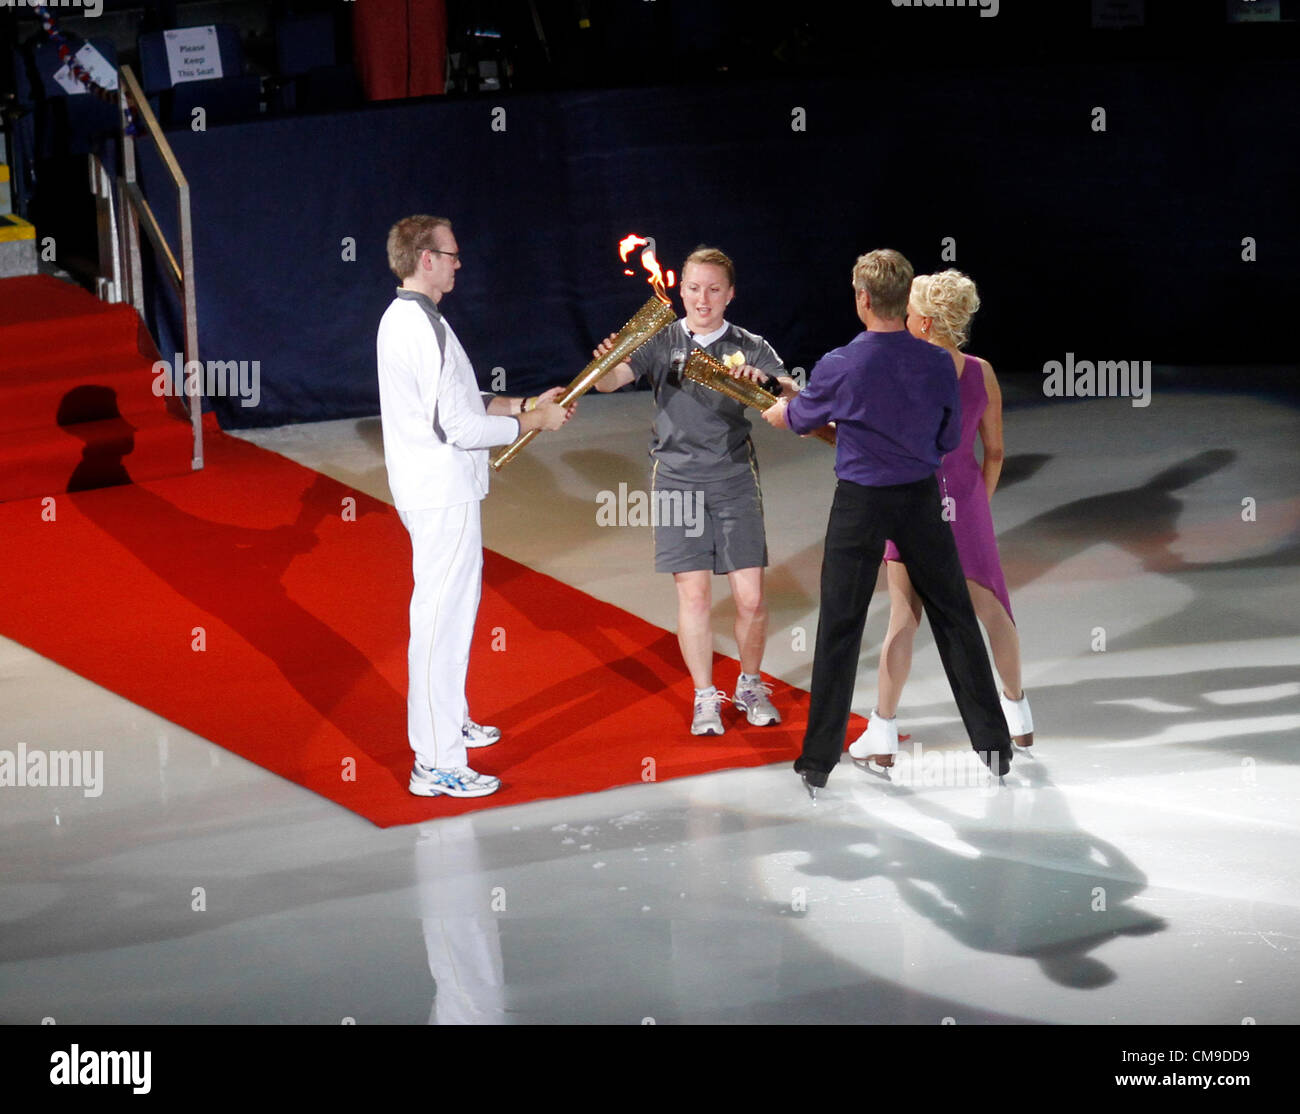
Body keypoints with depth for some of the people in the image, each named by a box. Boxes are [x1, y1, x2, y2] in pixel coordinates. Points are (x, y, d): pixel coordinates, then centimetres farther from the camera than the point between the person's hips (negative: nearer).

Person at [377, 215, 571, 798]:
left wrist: (525, 403, 13)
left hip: (427, 489, 11)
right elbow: (459, 426, -23)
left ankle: (449, 723, 40)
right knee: (443, 618, -7)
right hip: (444, 495, -11)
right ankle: (436, 764, -4)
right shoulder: (426, 329, -22)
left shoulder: (401, 318, 12)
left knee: (453, 605, 24)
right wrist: (534, 421, -10)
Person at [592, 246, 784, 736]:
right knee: (694, 595, -2)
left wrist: (761, 383, -29)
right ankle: (705, 698, 13)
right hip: (678, 480, -1)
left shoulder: (751, 347, 4)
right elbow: (609, 381, -10)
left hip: (735, 480, 1)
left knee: (750, 597, -1)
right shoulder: (661, 342, 3)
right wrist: (608, 364, -34)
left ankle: (750, 686, 23)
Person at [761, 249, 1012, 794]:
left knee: (839, 627, 6)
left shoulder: (839, 367, -15)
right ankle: (993, 743, 18)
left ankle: (819, 762, 11)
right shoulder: (938, 363, -8)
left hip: (859, 504, -2)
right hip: (921, 502, 2)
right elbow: (950, 438, 5)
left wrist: (776, 411, 29)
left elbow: (797, 418, 6)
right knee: (953, 616, 12)